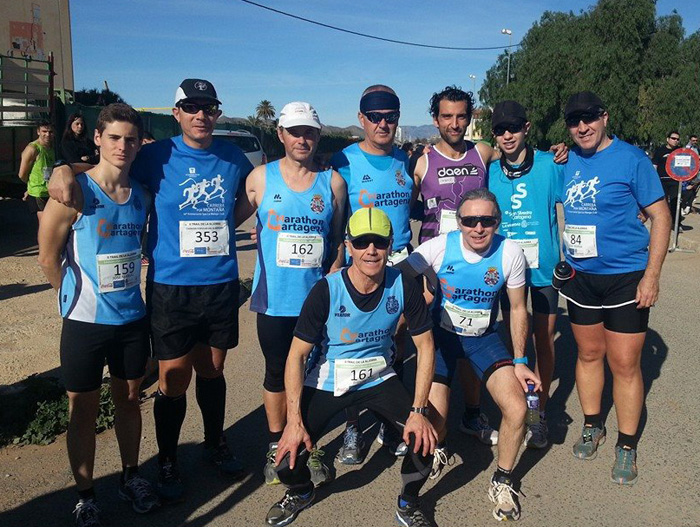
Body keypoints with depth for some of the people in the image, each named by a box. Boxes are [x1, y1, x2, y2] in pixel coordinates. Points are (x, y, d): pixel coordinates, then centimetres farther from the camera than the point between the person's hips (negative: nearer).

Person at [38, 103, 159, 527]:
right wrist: (80, 296, 2)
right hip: (85, 322, -4)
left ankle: (131, 477, 37)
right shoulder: (75, 194, -14)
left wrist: (127, 294, 7)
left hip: (132, 318, 4)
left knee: (129, 399, 18)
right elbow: (49, 257, -8)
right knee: (84, 412, 10)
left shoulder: (141, 195, 0)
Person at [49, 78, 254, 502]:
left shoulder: (233, 157, 5)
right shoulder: (157, 157, -4)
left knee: (212, 371, 17)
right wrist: (64, 170, -17)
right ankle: (168, 462, 26)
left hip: (222, 283, 3)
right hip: (171, 286, -2)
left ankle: (216, 444, 38)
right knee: (174, 380, 4)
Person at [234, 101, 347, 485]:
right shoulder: (261, 177, -1)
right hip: (274, 298, -1)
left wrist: (332, 276, -4)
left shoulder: (332, 181, 2)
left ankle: (308, 447, 30)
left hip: (318, 297, 1)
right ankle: (276, 446, 31)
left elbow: (340, 238, 7)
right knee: (277, 372, 12)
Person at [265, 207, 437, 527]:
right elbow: (297, 356, -15)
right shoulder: (326, 290, -21)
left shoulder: (404, 286, -15)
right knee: (288, 460, -14)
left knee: (425, 440, -18)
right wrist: (294, 420, -21)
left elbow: (425, 347, -7)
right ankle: (300, 492, 26)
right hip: (326, 382, -1)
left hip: (379, 378, 2)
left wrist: (419, 411, -14)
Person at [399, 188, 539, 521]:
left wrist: (520, 361, -3)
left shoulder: (510, 253, -14)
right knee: (434, 419, -15)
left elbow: (518, 309, -2)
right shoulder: (439, 247, -19)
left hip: (484, 337, 1)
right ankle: (435, 453, 27)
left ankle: (502, 482, 13)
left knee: (516, 410, -17)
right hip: (442, 334, -1)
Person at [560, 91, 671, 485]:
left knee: (625, 364, 0)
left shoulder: (631, 158, -8)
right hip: (580, 276, 5)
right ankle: (593, 426, 33)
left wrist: (652, 275, -13)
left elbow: (661, 216, -8)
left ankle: (627, 446, 17)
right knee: (589, 354, 15)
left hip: (626, 277, -4)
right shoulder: (568, 162, 5)